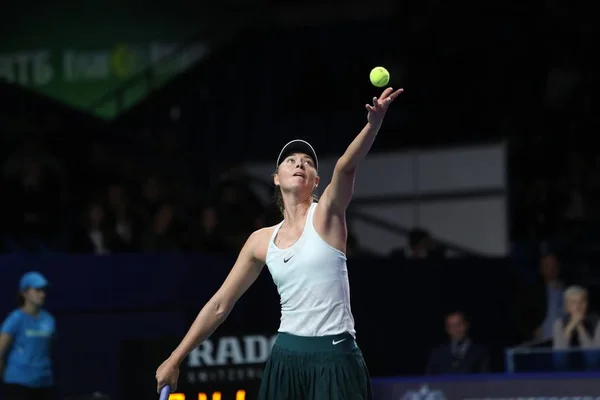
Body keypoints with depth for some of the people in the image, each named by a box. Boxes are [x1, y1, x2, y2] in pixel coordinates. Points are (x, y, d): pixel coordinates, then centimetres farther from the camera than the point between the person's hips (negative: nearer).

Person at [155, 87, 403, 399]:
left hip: (335, 361, -4)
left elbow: (346, 166, -23)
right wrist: (175, 359, 16)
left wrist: (374, 123, -43)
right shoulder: (262, 241, 9)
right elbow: (219, 305, 15)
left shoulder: (326, 214, -2)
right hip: (287, 359, 4)